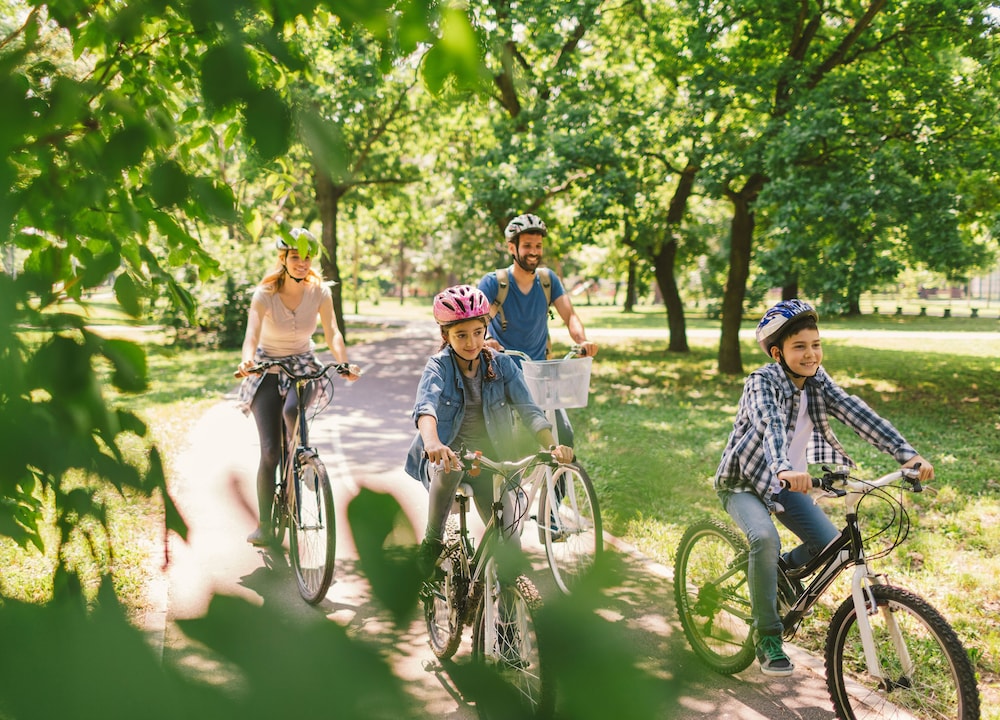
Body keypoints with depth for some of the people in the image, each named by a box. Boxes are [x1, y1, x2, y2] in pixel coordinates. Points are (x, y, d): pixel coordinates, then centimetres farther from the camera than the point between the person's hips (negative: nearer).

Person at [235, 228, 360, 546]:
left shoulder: (319, 291, -10)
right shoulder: (265, 293, -16)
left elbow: (332, 333, -15)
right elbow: (251, 335, -27)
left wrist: (344, 363, -34)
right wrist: (246, 361, -49)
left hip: (303, 365, 1)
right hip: (268, 367, -1)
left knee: (292, 410, -34)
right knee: (270, 450, -9)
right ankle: (264, 524, 2)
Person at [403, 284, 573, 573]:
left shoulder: (501, 364, -2)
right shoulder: (439, 366, -9)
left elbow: (528, 409, -12)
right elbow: (425, 405, -29)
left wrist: (553, 446, -31)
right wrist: (432, 442, -51)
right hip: (447, 455, -2)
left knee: (511, 546, -11)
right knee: (449, 465, -39)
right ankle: (432, 540, -16)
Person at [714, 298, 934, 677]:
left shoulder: (817, 380, -6)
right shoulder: (763, 382, -23)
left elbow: (856, 413, -18)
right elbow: (770, 423, -43)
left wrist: (906, 453, -31)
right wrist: (784, 468, -63)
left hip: (786, 484, 6)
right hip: (744, 481, -6)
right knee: (765, 538, -32)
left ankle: (780, 568, 25)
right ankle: (767, 638, -16)